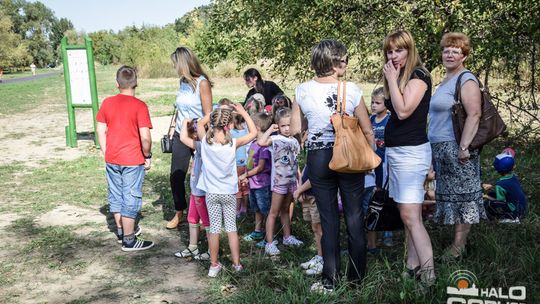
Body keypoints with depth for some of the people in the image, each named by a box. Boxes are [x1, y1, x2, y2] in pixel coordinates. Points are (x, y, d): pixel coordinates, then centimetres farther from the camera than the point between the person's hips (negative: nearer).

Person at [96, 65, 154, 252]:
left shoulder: (107, 103, 2)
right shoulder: (139, 106, -14)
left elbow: (100, 130, 6)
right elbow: (145, 136, -19)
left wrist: (106, 153, 14)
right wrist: (147, 156, -5)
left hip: (111, 159, 5)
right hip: (132, 161, -5)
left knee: (115, 195, 18)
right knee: (130, 199, 3)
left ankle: (121, 231, 34)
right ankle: (129, 241, 11)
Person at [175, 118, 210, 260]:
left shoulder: (203, 146, -25)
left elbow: (183, 138, -31)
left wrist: (185, 122, -20)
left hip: (202, 192, -10)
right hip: (196, 191, 10)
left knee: (207, 221, 5)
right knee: (192, 219, 20)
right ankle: (192, 248, 35)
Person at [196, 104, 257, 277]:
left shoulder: (206, 141, -11)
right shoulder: (233, 144, -16)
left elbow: (200, 124, 9)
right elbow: (253, 132, -3)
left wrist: (216, 112, 8)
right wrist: (243, 112, 0)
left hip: (211, 192, 1)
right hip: (229, 192, -1)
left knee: (214, 229, 9)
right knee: (231, 228, 10)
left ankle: (214, 266, 16)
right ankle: (236, 264, 18)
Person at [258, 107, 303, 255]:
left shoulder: (295, 141, 7)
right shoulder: (275, 139, -11)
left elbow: (296, 162, 13)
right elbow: (261, 142, -32)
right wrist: (270, 129, -19)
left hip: (292, 180, 6)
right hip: (279, 180, -6)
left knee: (285, 210, 20)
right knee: (274, 212, -1)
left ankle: (287, 236, 32)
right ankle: (270, 243, 3)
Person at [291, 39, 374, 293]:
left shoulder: (302, 91, -5)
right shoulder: (351, 90, -10)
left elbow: (295, 129, 4)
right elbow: (367, 131, -4)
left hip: (318, 158, 1)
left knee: (329, 219, 9)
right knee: (354, 217, 11)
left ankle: (330, 280, 13)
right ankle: (356, 276, 20)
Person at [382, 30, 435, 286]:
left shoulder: (418, 76, -10)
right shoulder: (399, 77, 15)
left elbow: (403, 111, -21)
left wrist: (392, 79, -15)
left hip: (411, 151, -9)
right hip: (395, 150, 9)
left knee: (410, 215, -13)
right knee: (408, 214, 11)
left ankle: (428, 272, -9)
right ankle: (412, 267, 17)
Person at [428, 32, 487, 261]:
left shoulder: (466, 80, -10)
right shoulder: (445, 81, 18)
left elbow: (474, 114, -20)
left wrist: (464, 146, -25)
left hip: (455, 148, -9)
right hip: (441, 148, 9)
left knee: (461, 195, -3)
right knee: (450, 195, 12)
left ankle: (458, 247, 3)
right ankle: (458, 241, 20)